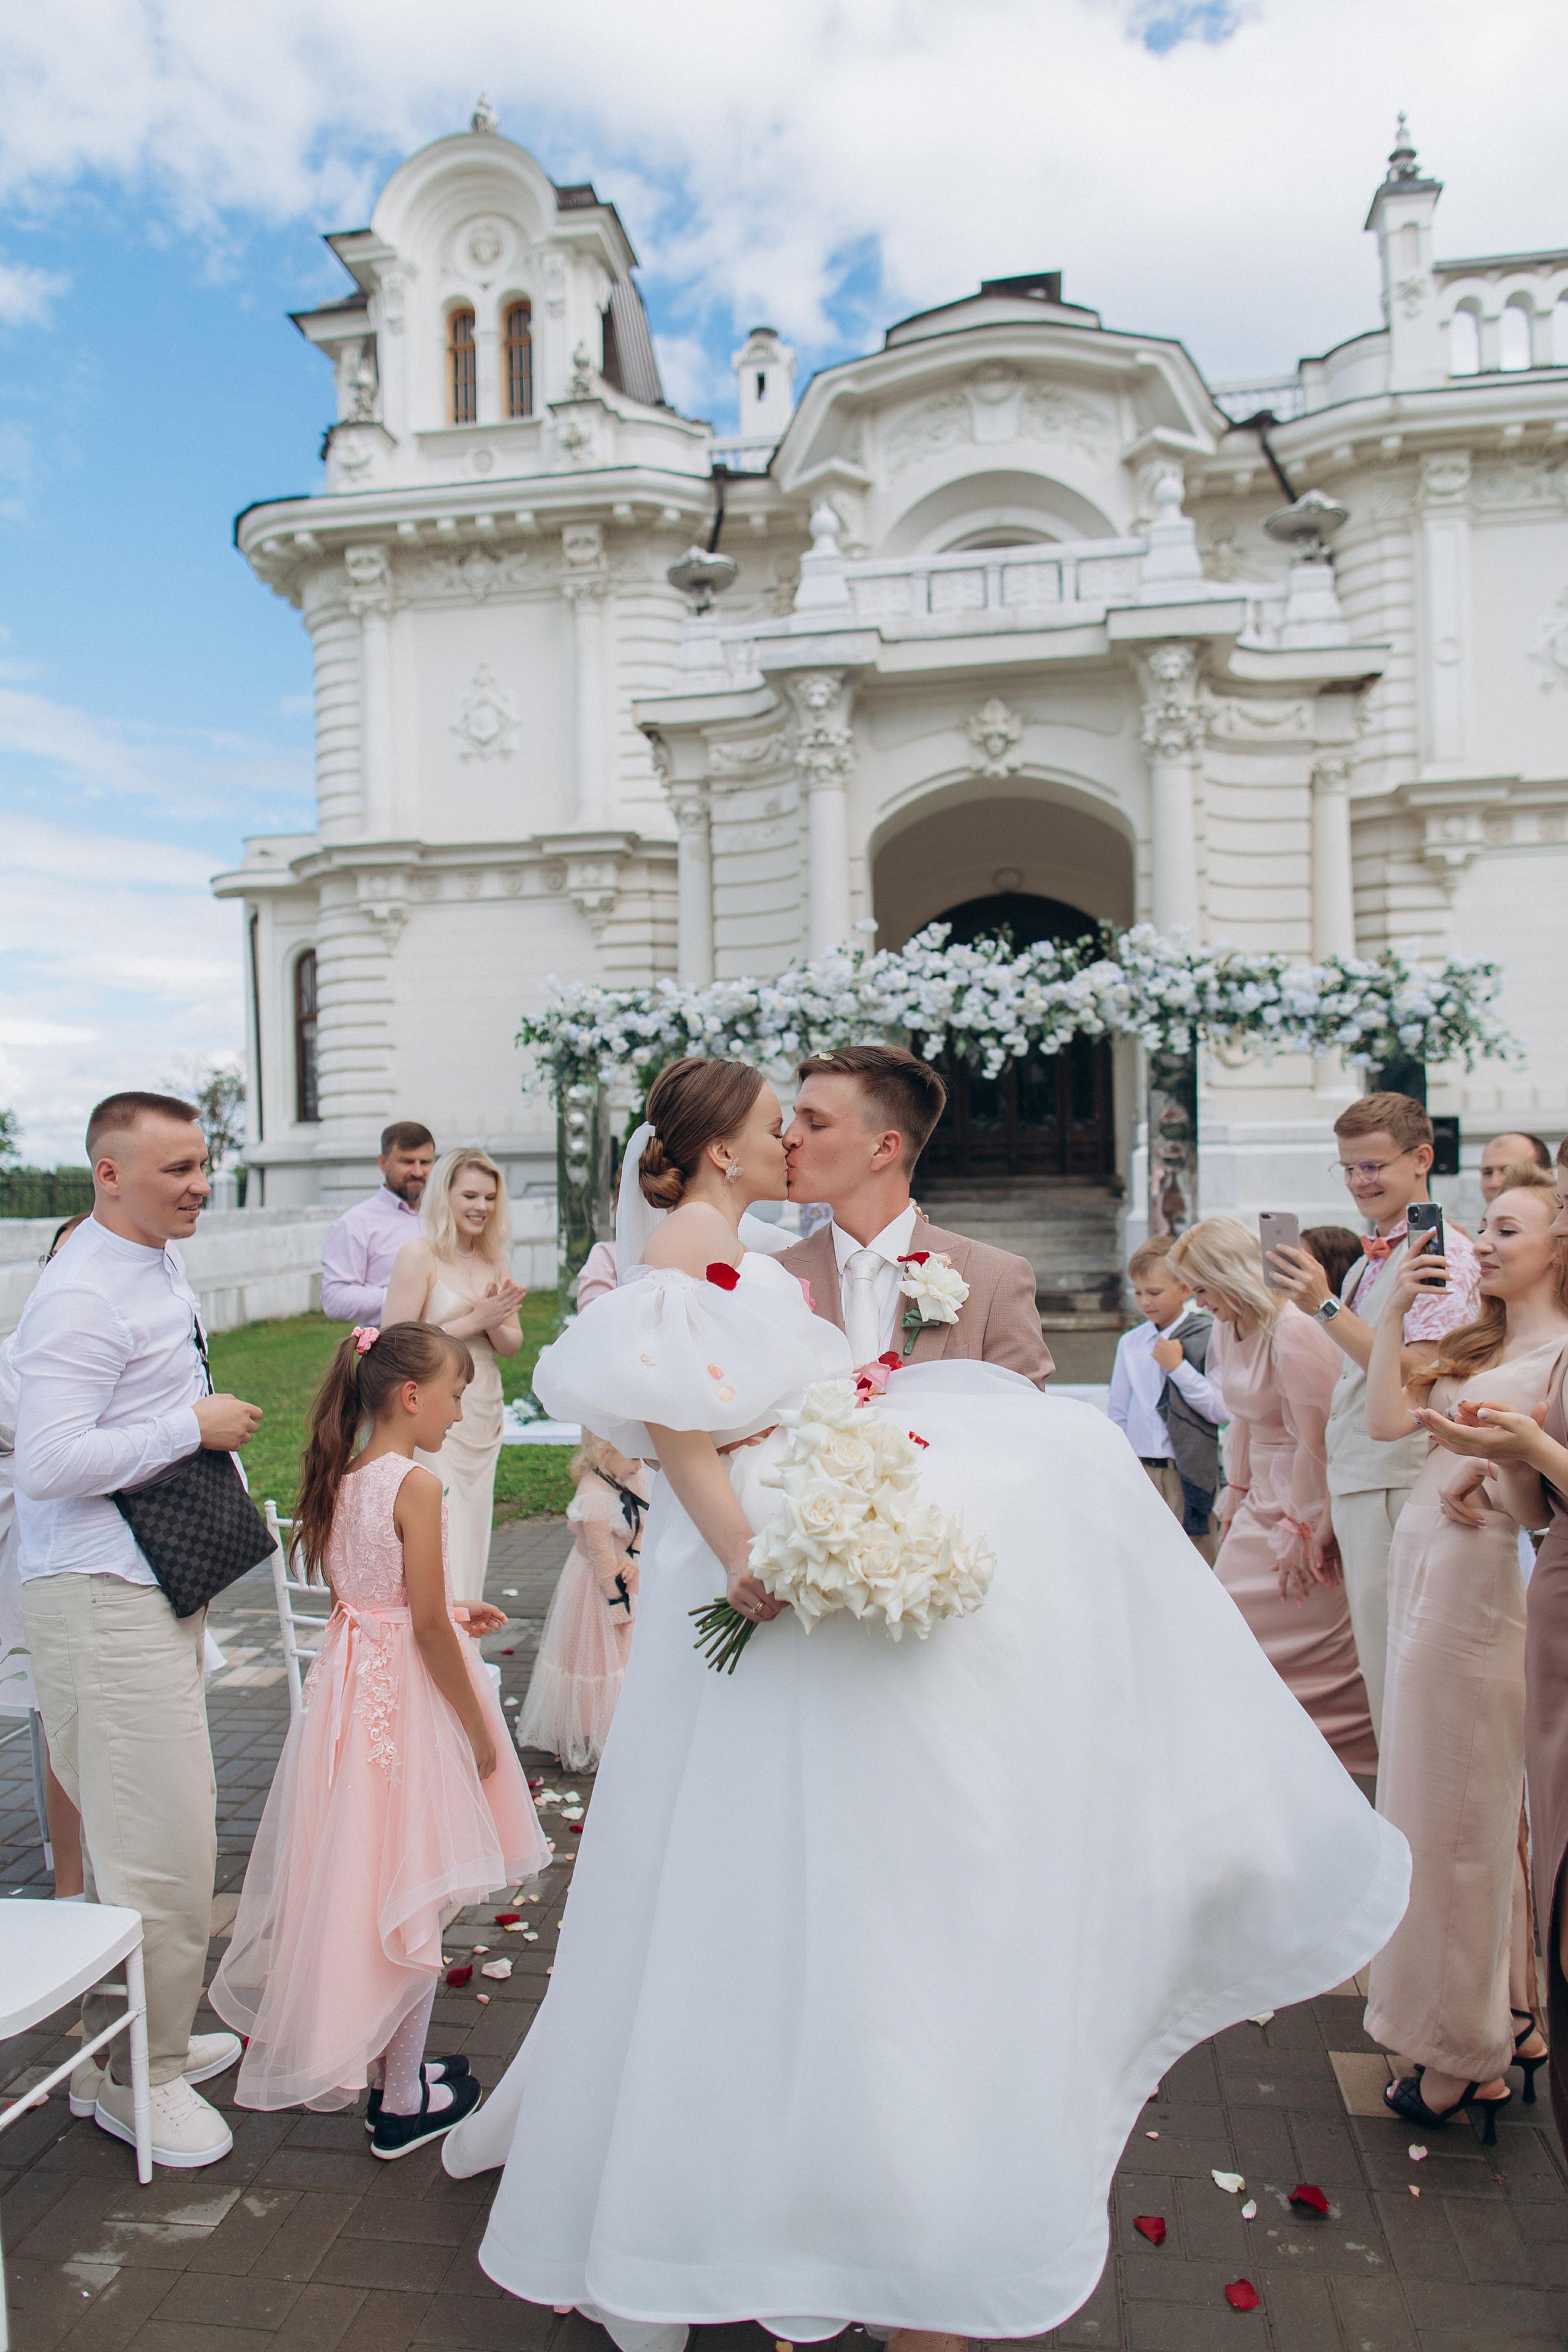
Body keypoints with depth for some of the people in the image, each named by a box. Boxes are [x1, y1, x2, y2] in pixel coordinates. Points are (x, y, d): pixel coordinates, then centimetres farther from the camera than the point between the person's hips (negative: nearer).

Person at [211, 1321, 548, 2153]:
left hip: (347, 1681, 8)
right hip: (408, 1703, -8)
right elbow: (428, 1627, -20)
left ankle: (375, 2062, 35)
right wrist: (477, 1728, -10)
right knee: (409, 1894, 5)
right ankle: (403, 2101, 19)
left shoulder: (339, 1479, 3)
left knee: (355, 1882, 18)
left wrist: (451, 1616, 17)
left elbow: (370, 1600, 10)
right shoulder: (415, 1485, -21)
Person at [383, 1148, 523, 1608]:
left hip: (485, 1420, 7)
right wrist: (474, 1319, -16)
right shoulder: (418, 1255, -9)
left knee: (473, 1547, 12)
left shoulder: (496, 1260, 10)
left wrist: (495, 1323, -11)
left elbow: (512, 1343, 11)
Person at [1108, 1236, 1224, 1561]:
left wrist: (1178, 1367, -12)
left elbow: (1221, 1409, -10)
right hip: (1138, 1470, 4)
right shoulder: (1129, 1343, 9)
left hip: (1188, 1472, -4)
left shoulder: (1209, 1338, -3)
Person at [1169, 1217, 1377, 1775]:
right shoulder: (1226, 1329, 5)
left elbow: (1315, 1441, -21)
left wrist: (1300, 1531, -18)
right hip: (1261, 1500, 9)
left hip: (1304, 1503, -9)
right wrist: (1235, 1493, 16)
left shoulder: (1295, 1333, -22)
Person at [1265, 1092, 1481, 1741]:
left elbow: (1415, 1379, -20)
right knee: (1380, 1669, 13)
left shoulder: (1442, 1254, -9)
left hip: (1402, 1493, -8)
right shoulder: (1367, 1263, 16)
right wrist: (1330, 1509, 20)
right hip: (1358, 1492, 8)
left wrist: (1326, 1308, -21)